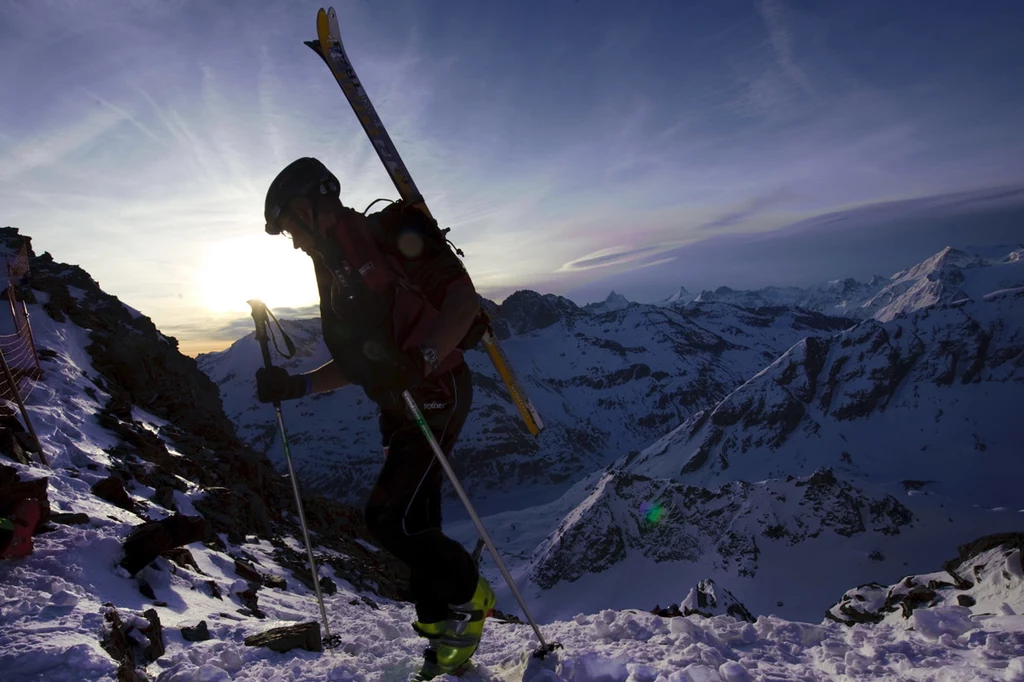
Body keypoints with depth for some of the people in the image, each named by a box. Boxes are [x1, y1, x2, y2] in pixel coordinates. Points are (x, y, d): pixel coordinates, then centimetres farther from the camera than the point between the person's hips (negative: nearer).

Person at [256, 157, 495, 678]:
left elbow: (464, 298, -20)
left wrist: (420, 360, -34)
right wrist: (296, 385, 8)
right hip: (401, 409, 9)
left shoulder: (390, 234, -10)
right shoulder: (335, 273, 16)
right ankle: (446, 629, 26)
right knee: (413, 525, 10)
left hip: (436, 399, -8)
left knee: (391, 519, -10)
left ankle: (468, 595, 15)